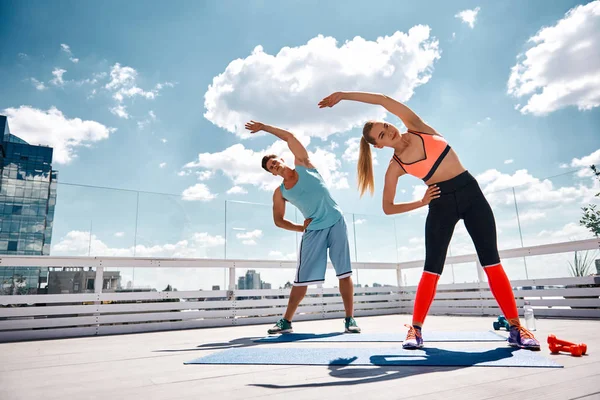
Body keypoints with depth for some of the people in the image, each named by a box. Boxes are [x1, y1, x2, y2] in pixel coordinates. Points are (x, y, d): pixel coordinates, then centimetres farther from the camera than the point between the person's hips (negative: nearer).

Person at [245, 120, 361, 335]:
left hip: (335, 222, -1)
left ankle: (350, 319, 2)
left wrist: (263, 127, 8)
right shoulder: (280, 193, 7)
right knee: (303, 277, -1)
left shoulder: (303, 165, 6)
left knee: (344, 272, -5)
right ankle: (286, 321, 9)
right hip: (314, 230, 1)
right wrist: (301, 228, 2)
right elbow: (278, 220, 13)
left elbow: (289, 137, 2)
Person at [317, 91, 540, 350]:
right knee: (432, 269, -4)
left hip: (470, 192, 1)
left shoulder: (417, 127, 3)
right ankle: (415, 329, 4)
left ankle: (516, 328, 5)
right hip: (442, 204, -1)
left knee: (491, 263, -1)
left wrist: (342, 94, -1)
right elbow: (388, 208, 3)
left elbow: (384, 100, -4)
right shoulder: (395, 167, 1)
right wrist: (421, 202, -4)